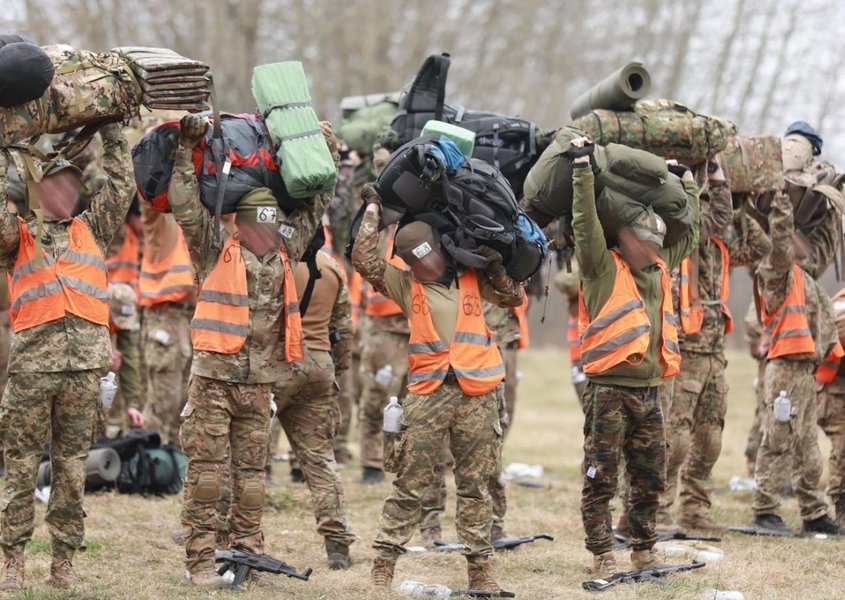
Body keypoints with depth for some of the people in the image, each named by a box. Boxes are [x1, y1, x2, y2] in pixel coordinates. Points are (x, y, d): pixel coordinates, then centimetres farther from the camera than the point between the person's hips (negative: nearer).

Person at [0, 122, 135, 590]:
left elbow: (121, 187, 19)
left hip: (85, 363, 3)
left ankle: (63, 562, 8)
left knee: (72, 467, 4)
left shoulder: (91, 230, 22)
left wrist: (111, 134, 17)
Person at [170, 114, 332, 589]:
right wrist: (188, 149, -10)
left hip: (259, 382, 5)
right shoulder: (216, 248, 0)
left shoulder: (285, 251, 14)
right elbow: (186, 206, -10)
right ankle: (201, 562, -4)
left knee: (252, 473, 8)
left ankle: (248, 551, 14)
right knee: (207, 470, -4)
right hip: (214, 376, -5)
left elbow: (314, 208, 26)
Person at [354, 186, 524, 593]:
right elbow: (365, 259, -4)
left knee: (475, 486, 7)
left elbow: (514, 297, 20)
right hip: (427, 393, -1)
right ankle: (383, 563, 0)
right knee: (410, 485, -2)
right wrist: (373, 211, 0)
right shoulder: (406, 284, 6)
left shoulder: (472, 279, 11)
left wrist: (496, 266, 7)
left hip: (476, 393, 1)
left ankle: (479, 567, 11)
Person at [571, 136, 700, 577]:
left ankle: (644, 550, 23)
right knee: (601, 479, -2)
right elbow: (585, 224, -16)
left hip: (648, 390, 7)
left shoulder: (660, 268, 14)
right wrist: (583, 168, -19)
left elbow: (689, 234, 27)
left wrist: (687, 183, 27)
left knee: (650, 479, 12)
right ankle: (602, 556, 2)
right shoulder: (604, 267, -5)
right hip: (609, 390, -7)